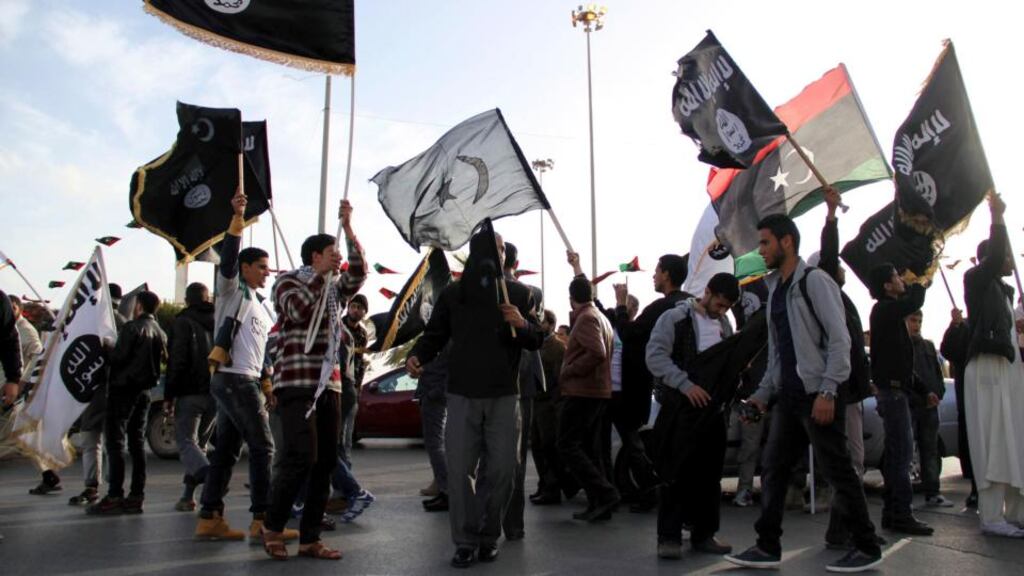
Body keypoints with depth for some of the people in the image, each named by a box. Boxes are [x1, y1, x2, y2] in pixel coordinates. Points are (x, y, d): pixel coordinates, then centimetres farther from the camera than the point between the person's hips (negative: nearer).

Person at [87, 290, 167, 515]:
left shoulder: (133, 328, -12)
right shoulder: (160, 333, 12)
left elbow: (118, 357, -14)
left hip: (124, 388, -8)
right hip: (144, 390, 8)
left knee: (115, 442, -5)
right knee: (137, 442, 10)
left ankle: (114, 497, -6)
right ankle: (136, 496, 11)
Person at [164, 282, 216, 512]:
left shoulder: (182, 322, -3)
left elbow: (176, 361, -11)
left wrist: (168, 396, -7)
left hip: (190, 393, -5)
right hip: (216, 394, 5)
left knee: (185, 442, -4)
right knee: (199, 442, 15)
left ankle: (209, 475, -31)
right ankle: (188, 495, 15)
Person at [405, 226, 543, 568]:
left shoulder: (519, 294, 8)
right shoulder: (453, 293, 7)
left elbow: (537, 341, 8)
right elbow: (434, 335, 9)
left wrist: (523, 324, -14)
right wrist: (417, 356, -11)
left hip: (503, 397, 1)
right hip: (462, 395, 0)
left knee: (502, 470, 3)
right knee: (459, 469, -3)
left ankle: (489, 538, 19)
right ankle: (465, 542, 9)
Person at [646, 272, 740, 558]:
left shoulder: (724, 325, 13)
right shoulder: (674, 318, -7)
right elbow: (655, 357, -15)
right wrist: (686, 385, -22)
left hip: (713, 407, 6)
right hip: (681, 406, -6)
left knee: (709, 473, 10)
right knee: (676, 472, -4)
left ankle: (704, 533, 20)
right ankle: (669, 536, 3)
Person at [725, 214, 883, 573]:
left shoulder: (814, 281, -8)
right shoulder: (775, 290, 16)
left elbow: (839, 340, -13)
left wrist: (827, 392, -19)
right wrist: (763, 393, 13)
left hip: (817, 394, -8)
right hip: (788, 396, 8)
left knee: (838, 472, 1)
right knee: (773, 469, 7)